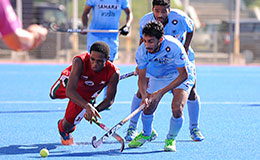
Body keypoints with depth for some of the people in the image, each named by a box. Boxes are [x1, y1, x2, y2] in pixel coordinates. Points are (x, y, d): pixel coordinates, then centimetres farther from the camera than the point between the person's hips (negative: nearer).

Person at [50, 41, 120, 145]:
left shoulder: (113, 73, -40)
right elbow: (70, 92, -53)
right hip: (69, 80, 0)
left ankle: (64, 130, 41)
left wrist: (95, 110, -44)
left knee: (68, 124, 1)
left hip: (86, 94, 0)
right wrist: (88, 106, -68)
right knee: (53, 95, 29)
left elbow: (110, 99, -25)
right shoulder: (80, 62, -47)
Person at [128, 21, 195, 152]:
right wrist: (144, 96, -34)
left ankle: (171, 139, 4)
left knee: (177, 109, -24)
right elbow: (142, 77, -14)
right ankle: (147, 133, 26)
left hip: (180, 76, -3)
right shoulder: (142, 51, -25)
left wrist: (161, 92, -33)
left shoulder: (174, 47, -37)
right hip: (158, 76, 4)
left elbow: (183, 75, -29)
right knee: (147, 107, -8)